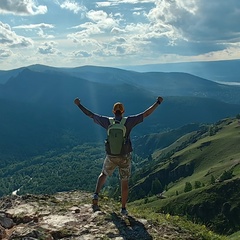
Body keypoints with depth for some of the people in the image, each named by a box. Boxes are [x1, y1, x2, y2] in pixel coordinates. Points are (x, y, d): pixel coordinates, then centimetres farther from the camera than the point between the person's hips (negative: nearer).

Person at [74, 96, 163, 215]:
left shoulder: (108, 121, -7)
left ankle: (96, 195, 6)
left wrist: (79, 105, 13)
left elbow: (90, 114, 1)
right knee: (124, 183, 13)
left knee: (103, 174, 27)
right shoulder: (128, 121, -11)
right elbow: (146, 114, -9)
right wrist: (158, 102, -1)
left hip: (111, 157, 1)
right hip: (124, 157, -1)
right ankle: (123, 209, 17)